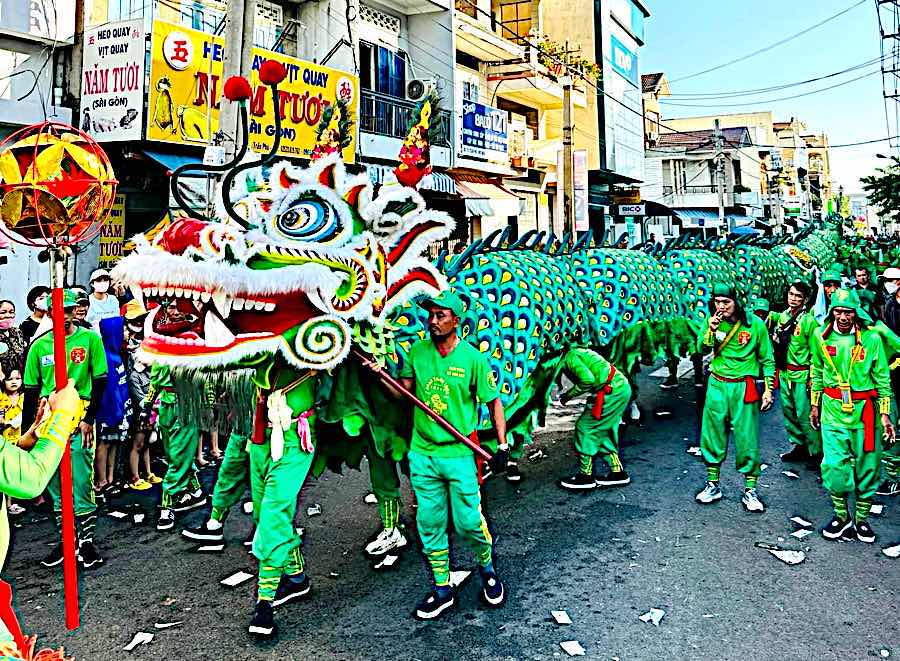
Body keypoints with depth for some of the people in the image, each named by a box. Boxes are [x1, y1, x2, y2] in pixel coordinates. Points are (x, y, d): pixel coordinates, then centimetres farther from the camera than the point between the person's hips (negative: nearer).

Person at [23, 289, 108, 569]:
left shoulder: (90, 339, -1)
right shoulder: (39, 345, 8)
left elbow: (99, 382, -2)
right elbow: (31, 390, 11)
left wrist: (88, 418, -8)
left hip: (79, 420, -3)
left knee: (81, 484, -3)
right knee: (56, 486, 10)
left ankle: (87, 540, 9)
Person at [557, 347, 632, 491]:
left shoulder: (569, 357, -9)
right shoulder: (578, 353, 21)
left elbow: (588, 379, -20)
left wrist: (569, 394, -7)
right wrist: (569, 393, 12)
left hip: (612, 391, -10)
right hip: (622, 388, 10)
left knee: (585, 428, -2)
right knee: (604, 432, 17)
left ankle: (586, 476, 4)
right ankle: (617, 472, 23)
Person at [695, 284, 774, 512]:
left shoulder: (755, 324, -5)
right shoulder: (714, 321, 2)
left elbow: (767, 360, 3)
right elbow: (702, 349, -2)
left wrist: (768, 389, -2)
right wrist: (710, 331, -18)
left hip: (743, 388, -3)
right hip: (717, 385, 3)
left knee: (747, 438, 0)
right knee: (712, 434, 8)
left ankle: (750, 490, 12)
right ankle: (713, 485, 22)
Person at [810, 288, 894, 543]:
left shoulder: (871, 338, -7)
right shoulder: (822, 337, -1)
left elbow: (882, 378, 0)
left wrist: (885, 413, -2)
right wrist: (815, 404, 14)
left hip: (864, 410, -1)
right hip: (833, 409, 1)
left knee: (867, 466, 7)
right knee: (834, 465, -4)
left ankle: (861, 518, 22)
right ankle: (841, 516, 14)